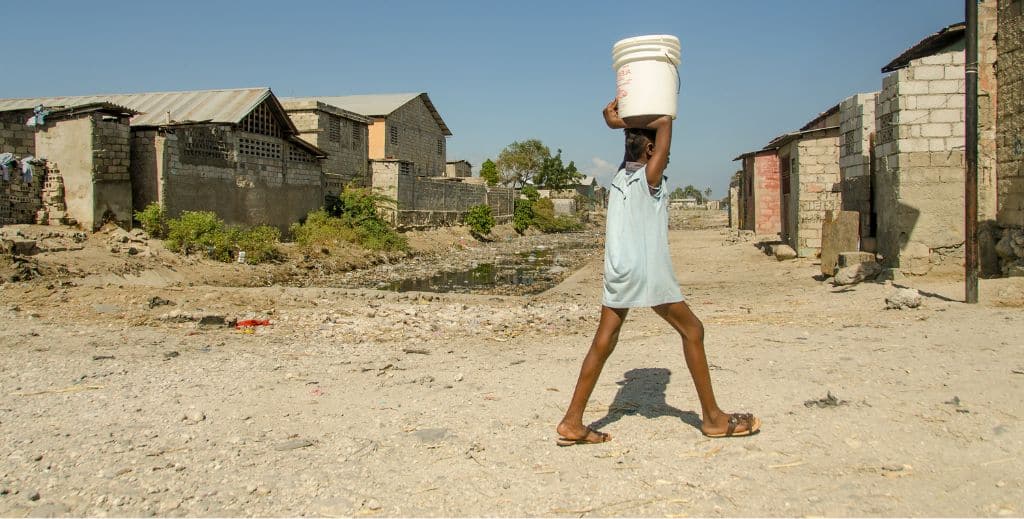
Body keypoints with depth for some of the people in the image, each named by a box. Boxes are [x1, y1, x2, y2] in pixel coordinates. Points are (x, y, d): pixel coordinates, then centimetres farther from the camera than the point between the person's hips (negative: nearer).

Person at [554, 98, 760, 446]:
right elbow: (665, 121, -13)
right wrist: (623, 122, -7)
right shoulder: (649, 178, -9)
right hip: (647, 273, -8)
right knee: (692, 330, 7)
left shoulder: (619, 177, 12)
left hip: (617, 271, 8)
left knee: (604, 342, 6)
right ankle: (713, 418, 14)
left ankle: (572, 423, 5)